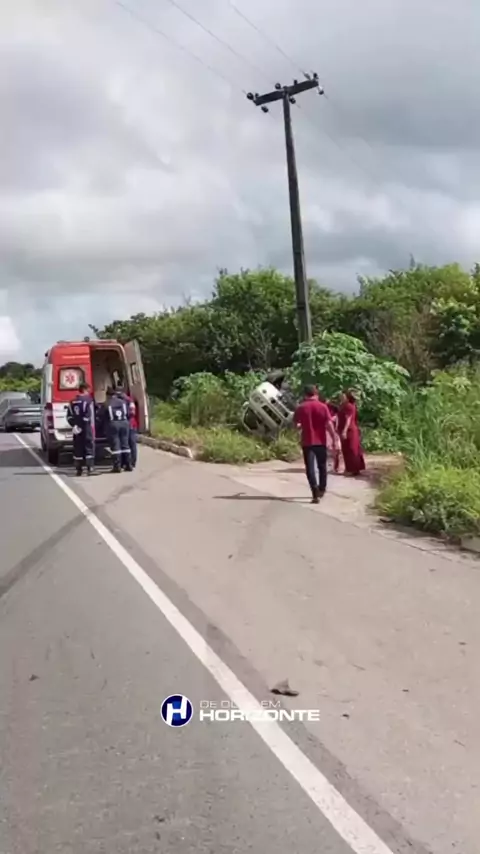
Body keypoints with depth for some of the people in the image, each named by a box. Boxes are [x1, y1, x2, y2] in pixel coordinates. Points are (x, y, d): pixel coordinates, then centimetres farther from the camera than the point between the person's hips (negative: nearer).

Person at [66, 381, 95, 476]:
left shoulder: (72, 402, 11)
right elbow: (90, 416, -15)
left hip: (76, 429, 5)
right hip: (86, 429, -5)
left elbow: (69, 416, 7)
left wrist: (74, 425, 3)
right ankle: (90, 468, -7)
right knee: (89, 447, 0)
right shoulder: (88, 400, -9)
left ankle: (79, 470, 9)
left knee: (77, 449, 8)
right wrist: (92, 428, -12)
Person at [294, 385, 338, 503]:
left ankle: (315, 494, -16)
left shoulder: (301, 407, -3)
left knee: (310, 468, -2)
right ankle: (321, 490, 31)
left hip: (307, 442, -1)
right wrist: (334, 439, -4)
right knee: (322, 466, 18)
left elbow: (296, 423, 8)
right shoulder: (323, 407, -3)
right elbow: (329, 424, -8)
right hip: (321, 441, 1)